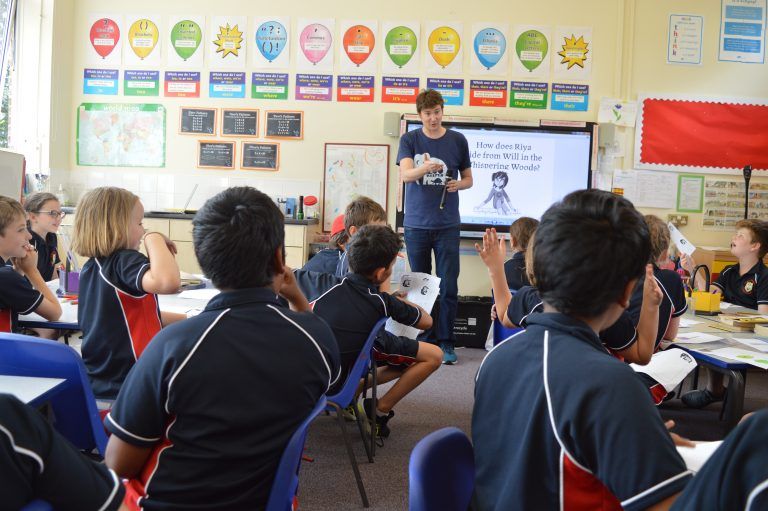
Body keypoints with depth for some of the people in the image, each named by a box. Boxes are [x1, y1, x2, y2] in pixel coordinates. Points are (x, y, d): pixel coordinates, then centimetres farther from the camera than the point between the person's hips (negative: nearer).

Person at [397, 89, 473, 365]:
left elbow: (468, 178, 14)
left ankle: (446, 342, 6)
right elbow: (406, 174, -13)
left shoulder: (457, 140, 6)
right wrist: (427, 167, -34)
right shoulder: (409, 140, 3)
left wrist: (459, 184, -10)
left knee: (448, 287, -2)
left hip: (447, 225, 0)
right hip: (416, 224, 0)